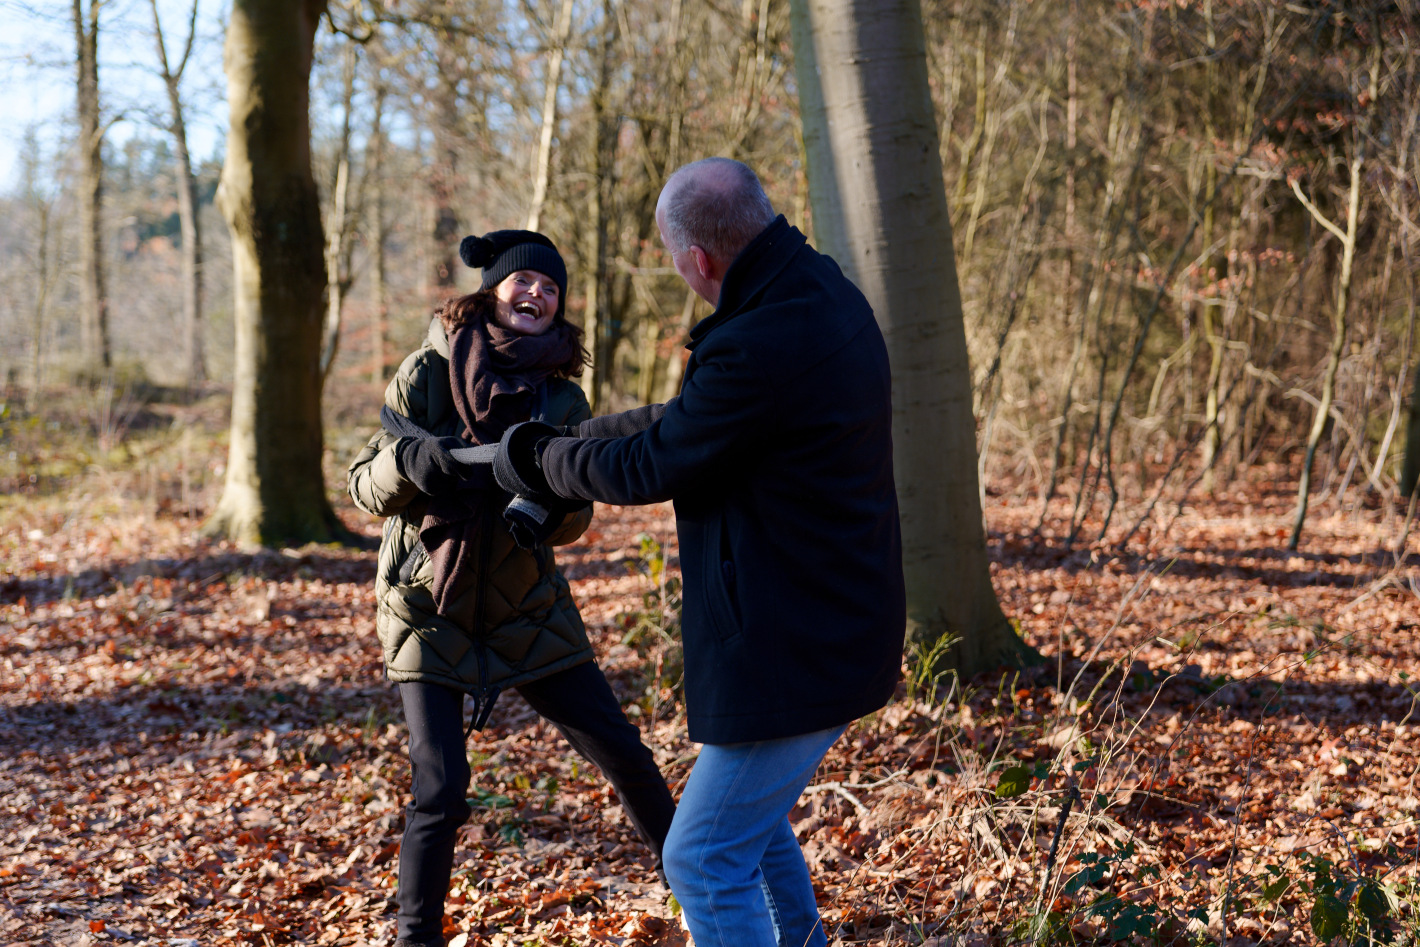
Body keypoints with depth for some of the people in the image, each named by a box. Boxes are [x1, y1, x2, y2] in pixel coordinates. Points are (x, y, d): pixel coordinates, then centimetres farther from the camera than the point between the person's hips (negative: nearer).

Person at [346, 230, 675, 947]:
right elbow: (365, 487, -8)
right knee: (440, 788, -12)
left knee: (621, 751, 5)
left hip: (527, 610, 3)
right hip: (429, 610, -3)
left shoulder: (562, 398, -1)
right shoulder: (429, 370, -9)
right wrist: (408, 460, -30)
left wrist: (546, 504, -23)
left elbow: (576, 515, 0)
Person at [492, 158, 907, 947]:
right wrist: (586, 436, 25)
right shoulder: (824, 292, 5)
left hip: (793, 650, -10)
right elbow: (697, 416, 19)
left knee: (706, 859, 1)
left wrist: (533, 460, 4)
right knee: (754, 823, 26)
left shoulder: (758, 347, -27)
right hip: (837, 631, 10)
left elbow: (646, 470, -14)